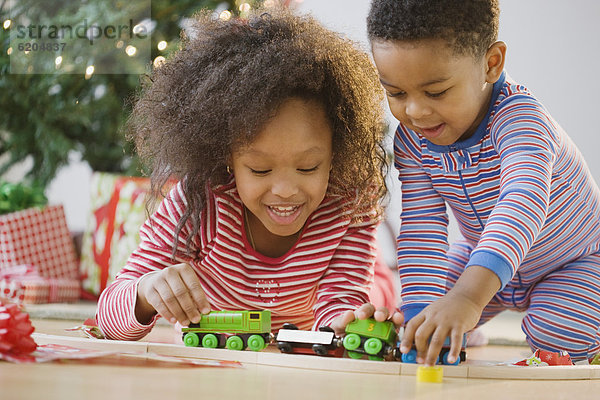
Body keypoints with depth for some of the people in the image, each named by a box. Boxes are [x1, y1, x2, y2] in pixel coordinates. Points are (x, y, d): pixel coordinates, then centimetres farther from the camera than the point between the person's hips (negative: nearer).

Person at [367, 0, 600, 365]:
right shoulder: (411, 141, -19)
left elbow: (523, 205, -56)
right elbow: (421, 232, -20)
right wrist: (421, 315, -35)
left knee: (557, 335, -26)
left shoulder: (519, 118, -39)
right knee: (413, 307, -6)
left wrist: (469, 295, -71)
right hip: (485, 260, 5)